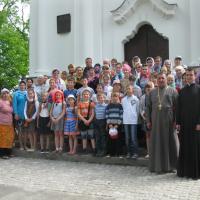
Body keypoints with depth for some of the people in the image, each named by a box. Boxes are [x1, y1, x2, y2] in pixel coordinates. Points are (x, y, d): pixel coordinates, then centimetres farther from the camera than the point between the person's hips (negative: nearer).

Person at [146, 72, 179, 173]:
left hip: (169, 120, -2)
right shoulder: (152, 92, 13)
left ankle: (170, 165, 14)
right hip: (156, 121, 2)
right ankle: (158, 166, 11)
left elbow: (177, 106, 0)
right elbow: (148, 107, 10)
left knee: (170, 141, 3)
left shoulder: (172, 91, 6)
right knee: (157, 142, 3)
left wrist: (176, 120, -9)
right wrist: (148, 120, 2)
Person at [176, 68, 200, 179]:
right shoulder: (182, 91, 12)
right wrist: (178, 122, 3)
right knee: (184, 147, 6)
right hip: (184, 123, 4)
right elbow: (179, 107, 10)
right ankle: (184, 170, 14)